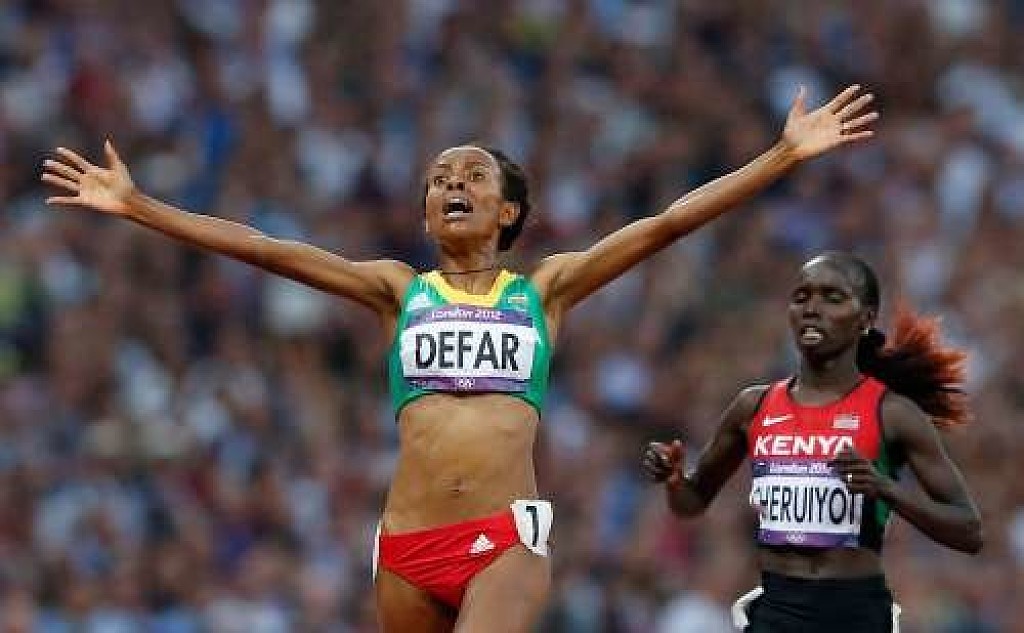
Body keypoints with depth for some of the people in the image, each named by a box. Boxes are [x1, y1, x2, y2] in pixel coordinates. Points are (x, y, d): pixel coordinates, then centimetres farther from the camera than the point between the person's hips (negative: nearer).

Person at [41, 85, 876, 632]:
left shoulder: (544, 289, 12)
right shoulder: (400, 290, 15)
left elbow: (669, 223, 5)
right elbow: (262, 248, 11)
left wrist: (786, 154, -1)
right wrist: (138, 206, 6)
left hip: (508, 538, -3)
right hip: (407, 543, 3)